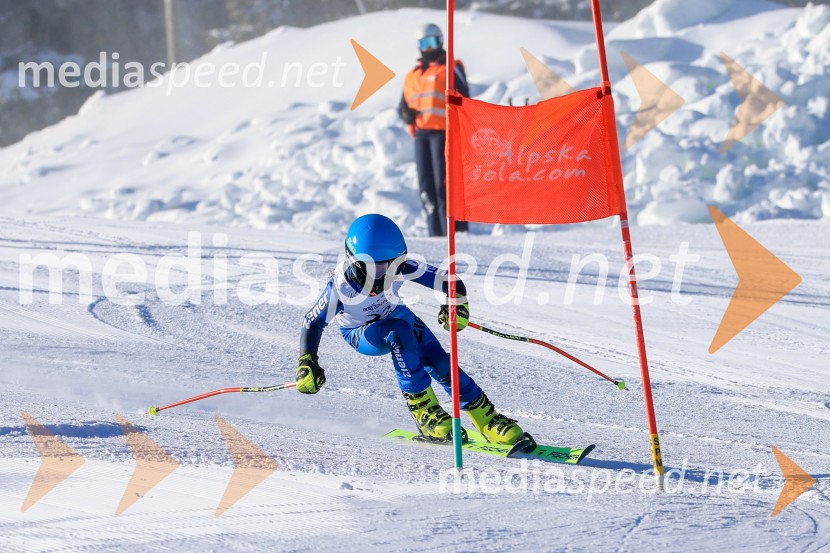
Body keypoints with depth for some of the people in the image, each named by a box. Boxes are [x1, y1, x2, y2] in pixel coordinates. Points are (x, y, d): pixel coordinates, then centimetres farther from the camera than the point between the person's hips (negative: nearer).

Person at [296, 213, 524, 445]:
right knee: (399, 334, -35)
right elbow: (313, 322, -25)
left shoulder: (398, 268, -29)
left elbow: (444, 280, -27)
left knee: (438, 362, -18)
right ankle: (423, 410, -28)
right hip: (361, 335, -3)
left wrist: (457, 304, -46)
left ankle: (487, 418, -9)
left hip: (396, 316, 3)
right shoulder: (340, 285, -34)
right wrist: (307, 364, -34)